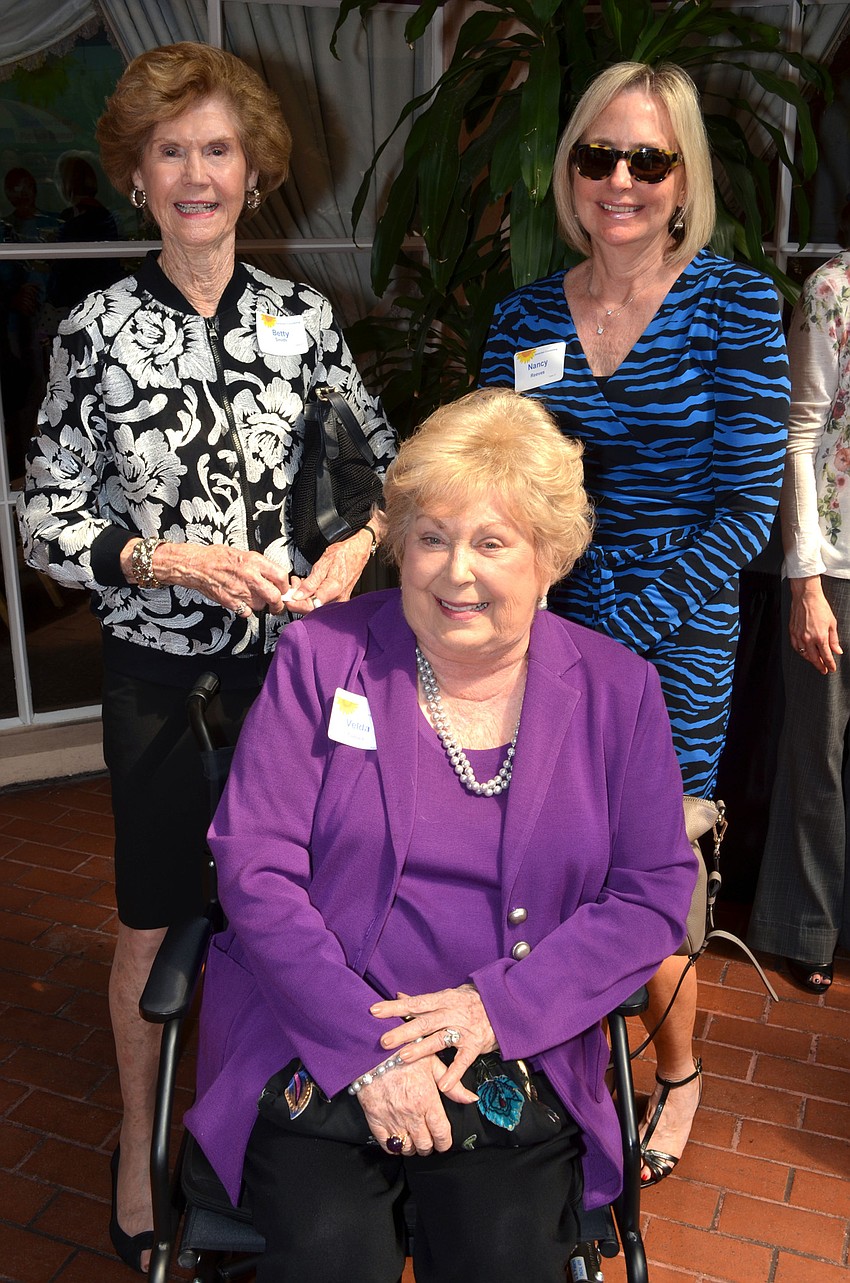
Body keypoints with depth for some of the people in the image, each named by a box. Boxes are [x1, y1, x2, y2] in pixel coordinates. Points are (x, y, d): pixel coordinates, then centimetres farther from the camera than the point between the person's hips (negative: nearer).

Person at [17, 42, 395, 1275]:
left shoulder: (303, 316, 0)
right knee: (156, 915, 11)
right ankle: (140, 1143, 36)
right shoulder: (97, 332, -5)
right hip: (155, 664, -1)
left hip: (289, 647, 2)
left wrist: (358, 546, -11)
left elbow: (386, 465, 8)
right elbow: (47, 522, -4)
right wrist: (171, 561, -18)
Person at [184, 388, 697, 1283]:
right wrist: (369, 1049, -14)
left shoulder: (615, 690, 2)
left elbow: (654, 893, 0)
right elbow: (255, 870, -7)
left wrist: (500, 1004, -12)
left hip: (520, 1048, 2)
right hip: (320, 1034, -1)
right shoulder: (320, 657, -3)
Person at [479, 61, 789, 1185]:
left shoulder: (735, 305, -5)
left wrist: (621, 628, -16)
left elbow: (746, 508, -9)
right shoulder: (525, 318, 5)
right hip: (546, 633, 3)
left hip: (675, 640, -3)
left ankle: (678, 1074, 36)